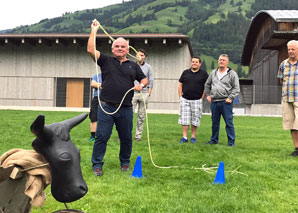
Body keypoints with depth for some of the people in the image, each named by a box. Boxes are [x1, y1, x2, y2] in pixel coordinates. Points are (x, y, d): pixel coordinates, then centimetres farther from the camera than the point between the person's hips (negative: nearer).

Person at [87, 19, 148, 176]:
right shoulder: (106, 60, 7)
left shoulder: (133, 66, 16)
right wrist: (94, 30, -1)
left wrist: (141, 85, -1)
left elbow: (144, 78, 22)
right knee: (101, 137, -2)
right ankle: (97, 165, 9)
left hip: (126, 109, 3)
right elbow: (91, 50, -4)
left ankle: (125, 162, 28)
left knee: (126, 138, 10)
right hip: (107, 107, -2)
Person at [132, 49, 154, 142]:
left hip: (144, 93, 1)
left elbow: (151, 81, 10)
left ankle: (138, 135, 12)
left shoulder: (148, 67, 9)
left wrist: (148, 93, 1)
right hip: (133, 92, -1)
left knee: (141, 116, 4)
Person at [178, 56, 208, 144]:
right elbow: (180, 85, 12)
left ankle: (193, 137, 13)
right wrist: (180, 97, 3)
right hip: (185, 99, 2)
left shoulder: (203, 74, 3)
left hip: (197, 100, -2)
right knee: (184, 119, -1)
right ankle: (184, 137, 4)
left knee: (195, 120, 3)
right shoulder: (185, 72, 10)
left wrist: (202, 98, -5)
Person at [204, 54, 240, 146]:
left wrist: (230, 98, -13)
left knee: (229, 123, -5)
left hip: (226, 102, -5)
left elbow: (236, 88, -3)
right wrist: (208, 95, 14)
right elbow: (207, 84, 26)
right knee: (215, 122, 13)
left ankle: (231, 142, 2)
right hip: (214, 102, 5)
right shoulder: (213, 73, 14)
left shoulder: (232, 74, 0)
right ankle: (214, 140, 25)